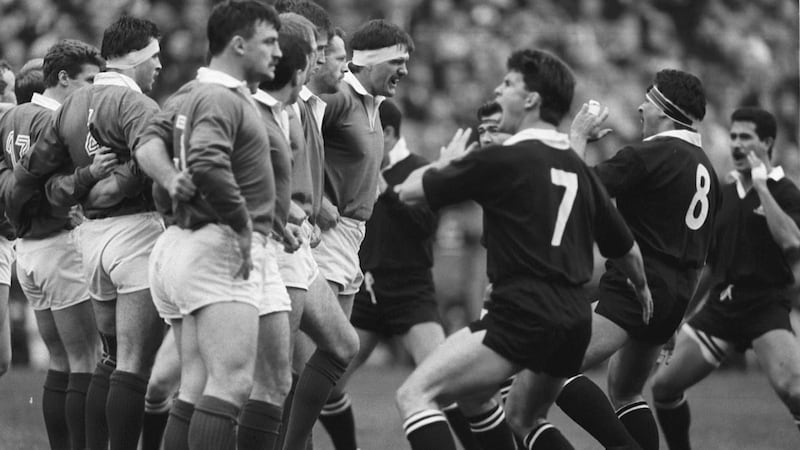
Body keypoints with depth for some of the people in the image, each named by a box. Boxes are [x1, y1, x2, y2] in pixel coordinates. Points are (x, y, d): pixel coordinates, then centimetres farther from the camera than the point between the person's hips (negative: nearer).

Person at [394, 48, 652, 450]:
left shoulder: (503, 160, -7)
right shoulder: (577, 168, 15)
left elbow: (410, 190, 1)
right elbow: (625, 247, 26)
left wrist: (448, 159, 23)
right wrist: (643, 288, 47)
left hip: (522, 315, -8)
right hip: (575, 319, 9)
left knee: (415, 395, -12)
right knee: (525, 416, 30)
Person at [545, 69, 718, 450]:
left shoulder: (649, 156, -12)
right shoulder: (704, 166, 17)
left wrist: (578, 136, 2)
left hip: (635, 288, -10)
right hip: (676, 296, 10)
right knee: (625, 393, 22)